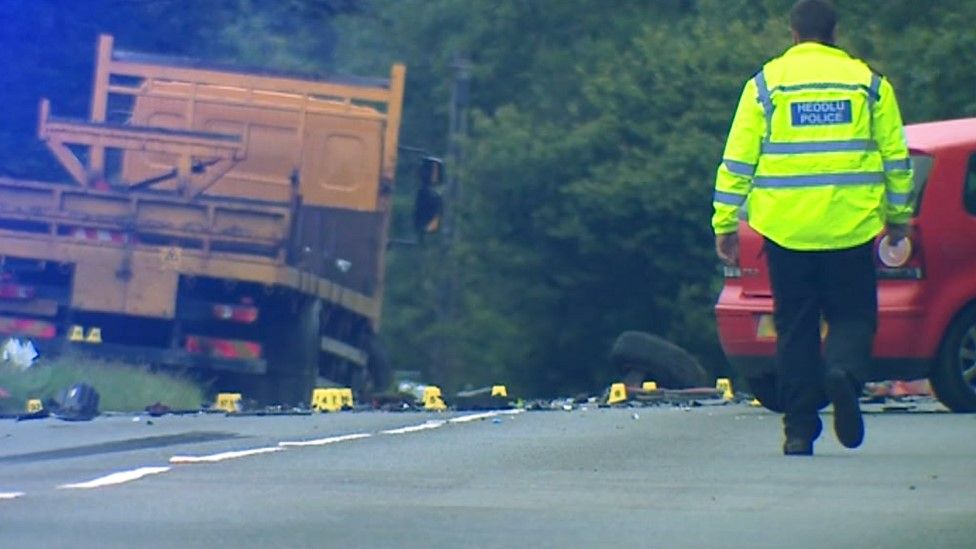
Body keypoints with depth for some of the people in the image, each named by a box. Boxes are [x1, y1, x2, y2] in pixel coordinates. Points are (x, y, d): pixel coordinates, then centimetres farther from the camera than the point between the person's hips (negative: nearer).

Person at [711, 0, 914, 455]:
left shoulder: (765, 84, 2)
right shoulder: (869, 83, 5)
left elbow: (738, 160, 1)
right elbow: (895, 156, 8)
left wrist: (725, 222, 6)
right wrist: (899, 216, 18)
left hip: (786, 226, 0)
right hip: (851, 225, 0)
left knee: (796, 327, 8)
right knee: (852, 314, 9)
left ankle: (799, 428, 5)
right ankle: (843, 372, -22)